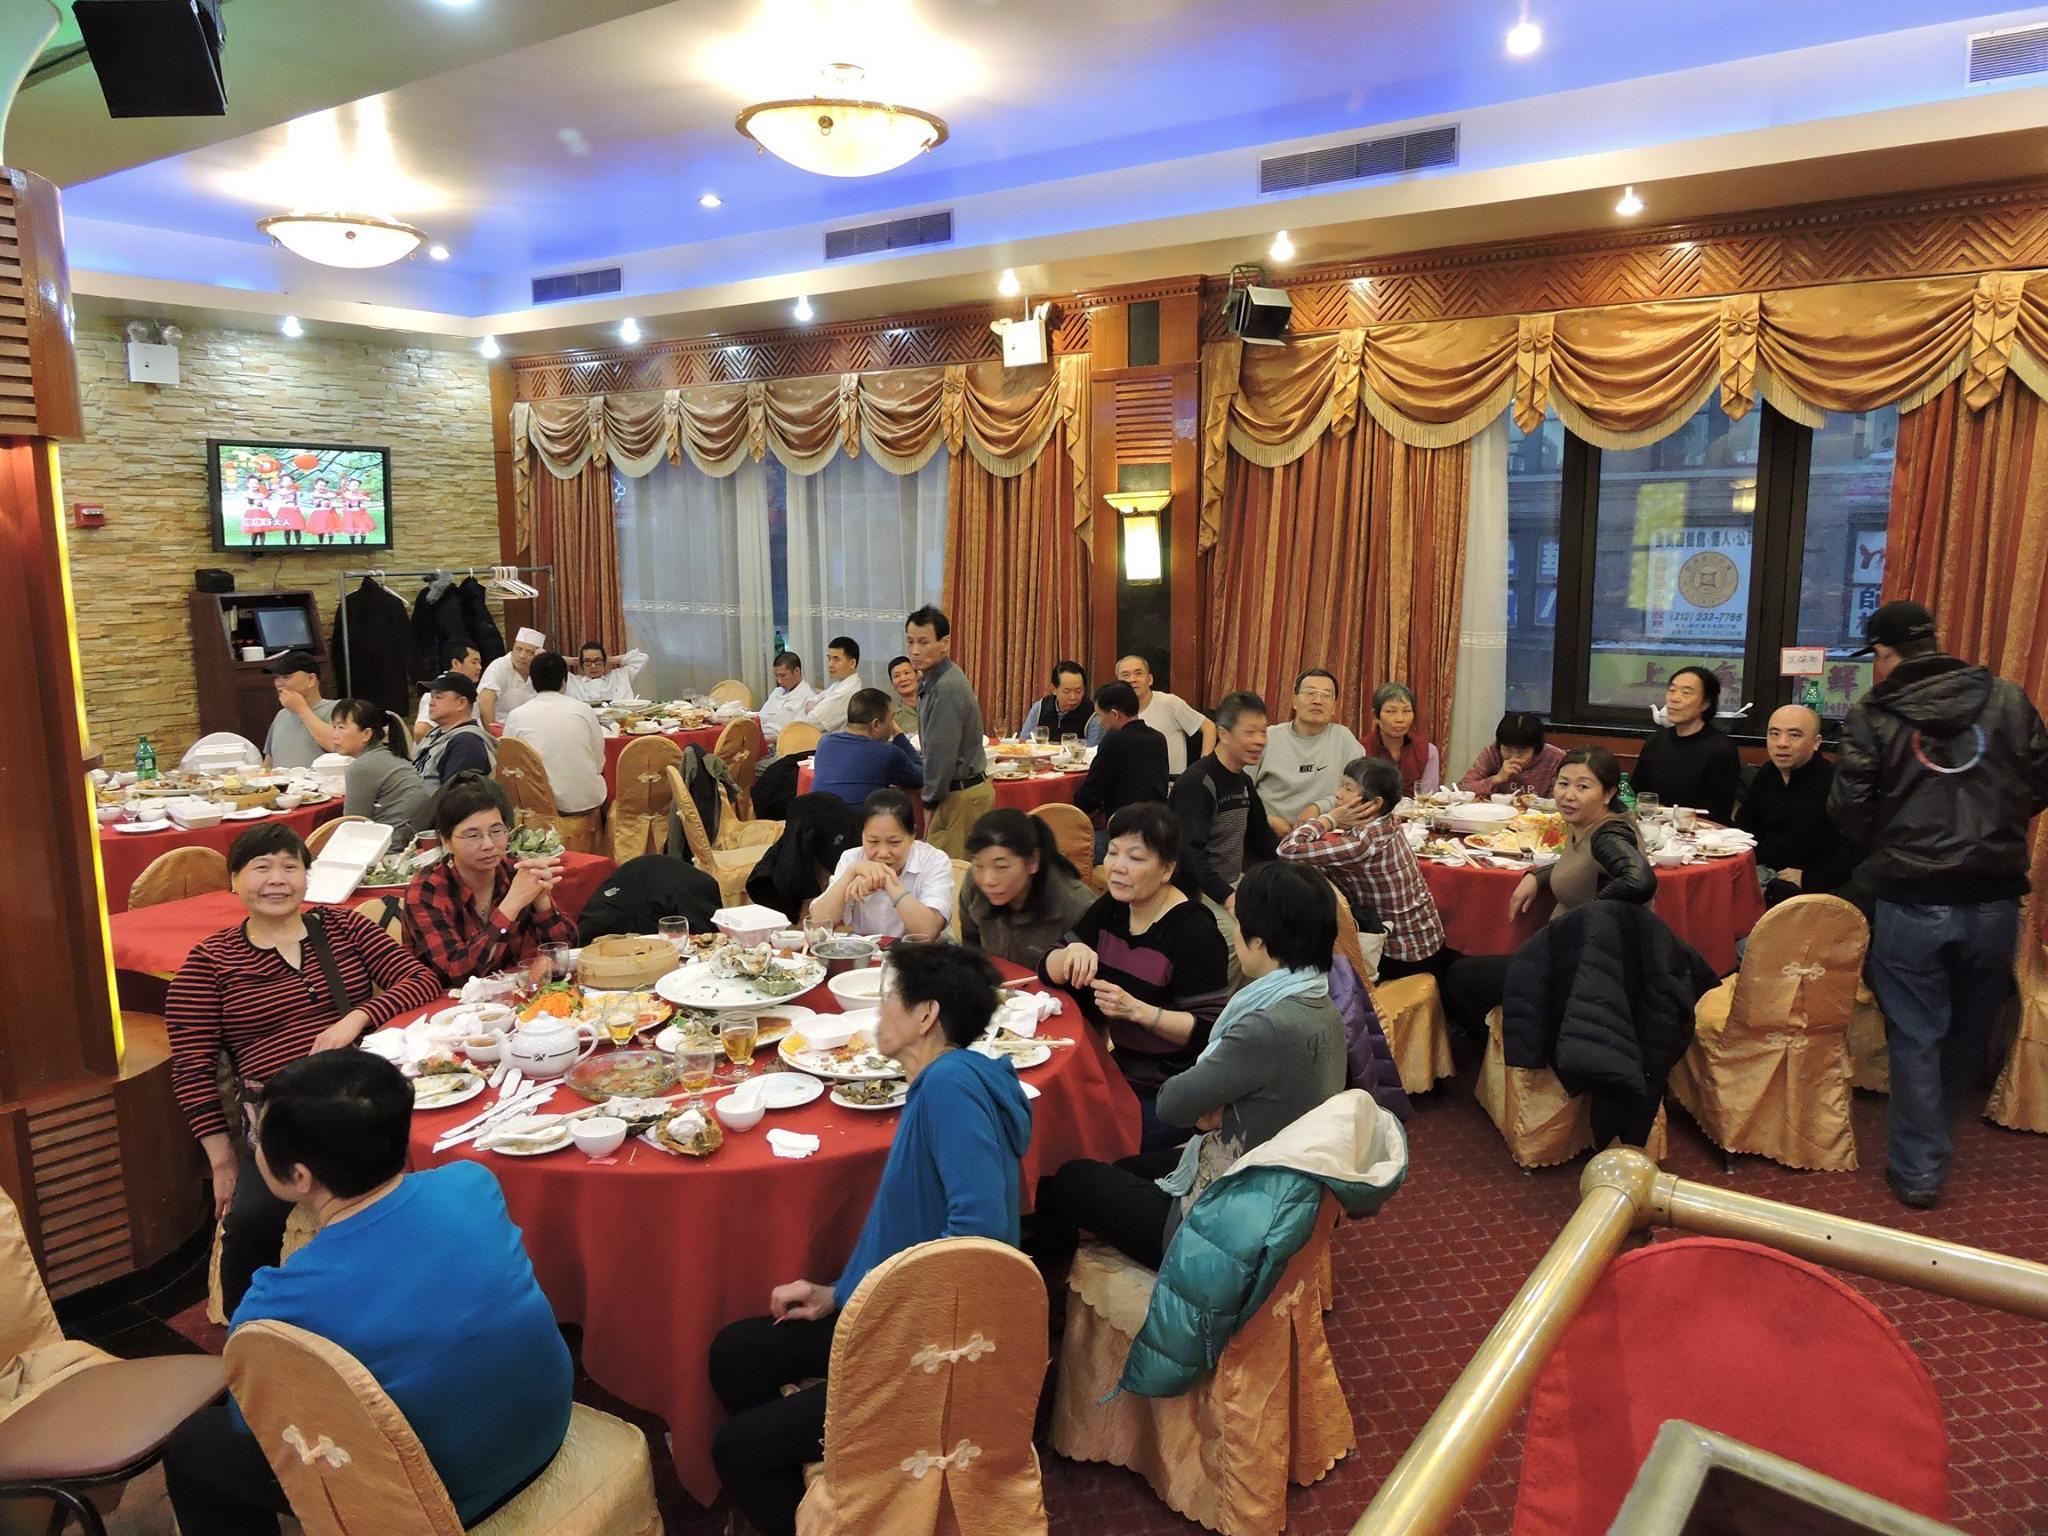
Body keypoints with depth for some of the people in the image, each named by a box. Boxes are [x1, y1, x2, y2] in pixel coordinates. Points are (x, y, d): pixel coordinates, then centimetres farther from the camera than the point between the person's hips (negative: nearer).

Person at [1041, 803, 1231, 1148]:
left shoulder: (1194, 931, -17)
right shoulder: (1111, 907, 3)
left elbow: (1208, 1030, -18)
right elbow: (1049, 971, 4)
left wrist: (1137, 1010, -30)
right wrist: (1073, 952, -18)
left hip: (1166, 1094, -6)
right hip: (1115, 1072, 6)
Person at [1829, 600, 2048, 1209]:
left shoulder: (1872, 715, -8)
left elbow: (1848, 810, -9)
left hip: (1911, 901, -3)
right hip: (1995, 898, 3)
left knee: (1915, 1037, 8)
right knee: (1973, 1030, 21)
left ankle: (1919, 1169, 12)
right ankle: (1951, 1127, 41)